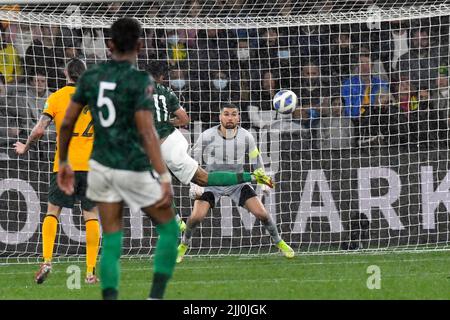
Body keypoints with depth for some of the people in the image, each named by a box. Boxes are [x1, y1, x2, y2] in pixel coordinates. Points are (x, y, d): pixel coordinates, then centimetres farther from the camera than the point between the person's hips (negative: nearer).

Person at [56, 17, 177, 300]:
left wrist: (63, 163, 18)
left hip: (102, 167, 5)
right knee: (169, 229, 12)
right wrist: (164, 177, -25)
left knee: (112, 242, 8)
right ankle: (156, 298, 3)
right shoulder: (140, 80, -15)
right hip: (135, 169, -5)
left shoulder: (91, 76, 1)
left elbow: (67, 123, 4)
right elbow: (147, 132, -23)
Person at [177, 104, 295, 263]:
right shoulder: (207, 136, -17)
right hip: (212, 182, -2)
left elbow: (256, 159, 7)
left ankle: (279, 243, 15)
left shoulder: (246, 137, -11)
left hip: (238, 182, 2)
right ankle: (183, 246, 7)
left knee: (262, 213, -10)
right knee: (196, 216, -20)